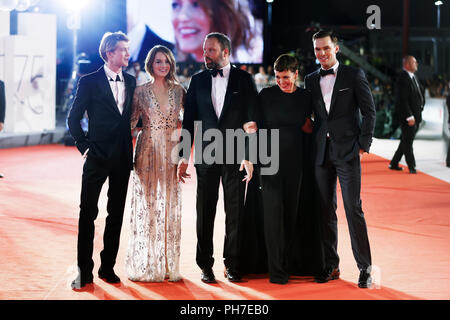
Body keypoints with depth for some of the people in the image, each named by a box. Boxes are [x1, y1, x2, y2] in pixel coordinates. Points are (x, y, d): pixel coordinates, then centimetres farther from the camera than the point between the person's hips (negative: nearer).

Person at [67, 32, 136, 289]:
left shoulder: (130, 82, 10)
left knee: (116, 214, 9)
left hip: (123, 158, 5)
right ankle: (84, 271, 3)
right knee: (88, 212, -3)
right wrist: (84, 146, -6)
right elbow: (74, 118, 0)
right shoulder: (90, 82, -3)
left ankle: (108, 267, 18)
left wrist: (130, 149, 6)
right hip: (98, 156, -4)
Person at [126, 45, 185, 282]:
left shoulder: (178, 91, 6)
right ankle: (145, 265, 6)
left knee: (170, 206, 5)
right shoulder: (140, 91, -1)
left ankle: (168, 264, 12)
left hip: (171, 153, 3)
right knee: (146, 204, -1)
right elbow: (130, 122, 1)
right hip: (148, 153, -3)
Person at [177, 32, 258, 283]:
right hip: (206, 156, 2)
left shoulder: (244, 80, 2)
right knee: (205, 213, 4)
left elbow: (252, 121, -2)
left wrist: (249, 157, -10)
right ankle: (206, 265, 12)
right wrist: (184, 157, 4)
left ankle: (232, 265, 13)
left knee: (235, 213, 3)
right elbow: (189, 121, 9)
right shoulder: (198, 81, 8)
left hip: (235, 156, -2)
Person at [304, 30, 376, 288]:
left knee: (353, 208, -7)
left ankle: (365, 267, -1)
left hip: (347, 151, -4)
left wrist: (363, 145, -7)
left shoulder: (354, 75, 1)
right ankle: (331, 265, 15)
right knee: (326, 210, 7)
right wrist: (310, 148, 6)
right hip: (321, 153, 4)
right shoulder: (311, 80, 12)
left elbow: (369, 112, -1)